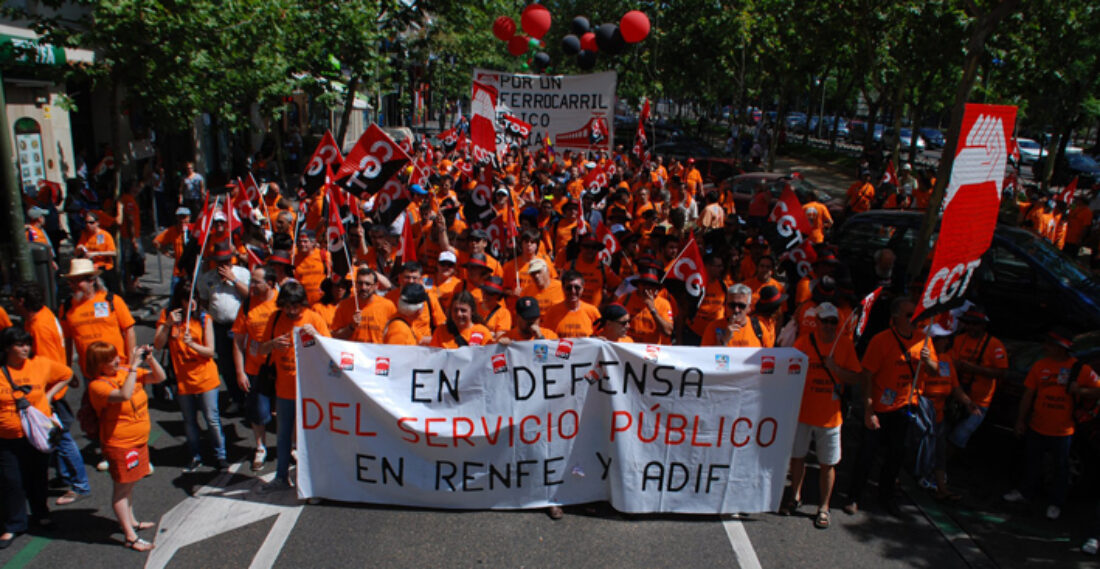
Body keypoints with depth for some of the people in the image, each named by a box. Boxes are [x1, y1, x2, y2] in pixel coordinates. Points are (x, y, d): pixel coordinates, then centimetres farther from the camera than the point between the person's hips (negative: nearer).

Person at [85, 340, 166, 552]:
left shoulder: (126, 371, 2)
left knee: (129, 484, 23)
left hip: (139, 440, 8)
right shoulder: (97, 385, -20)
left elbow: (159, 377, 4)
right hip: (120, 444, -8)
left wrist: (150, 359, -13)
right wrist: (134, 365, -35)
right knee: (121, 488, 1)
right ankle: (130, 536, 7)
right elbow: (124, 395, -38)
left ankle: (131, 521, 39)